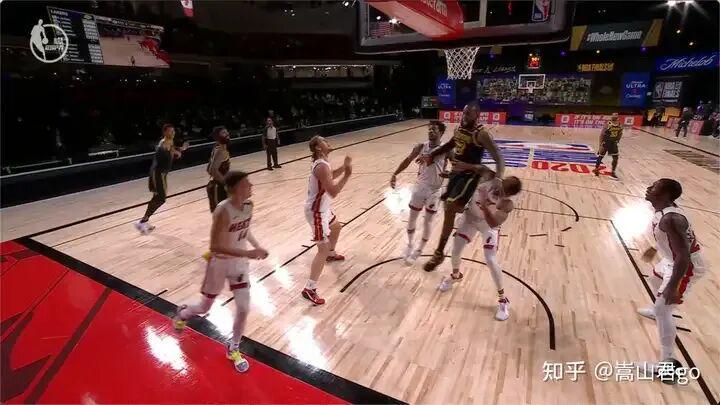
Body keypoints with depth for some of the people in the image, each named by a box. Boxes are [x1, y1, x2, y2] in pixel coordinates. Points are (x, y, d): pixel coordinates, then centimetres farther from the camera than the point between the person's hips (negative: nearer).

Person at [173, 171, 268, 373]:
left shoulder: (248, 205, -8)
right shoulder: (223, 211, -29)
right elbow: (215, 246, -30)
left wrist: (256, 245, -4)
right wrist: (247, 253, -35)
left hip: (239, 262, 5)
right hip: (219, 264, -5)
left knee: (244, 308, 3)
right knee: (205, 307, 17)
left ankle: (233, 349, 28)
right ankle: (182, 313, 54)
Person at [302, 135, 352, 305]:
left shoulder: (322, 162, 5)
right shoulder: (321, 166, -27)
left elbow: (331, 176, 24)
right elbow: (333, 192, -31)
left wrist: (344, 167, 10)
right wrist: (347, 174, -25)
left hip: (322, 208, 11)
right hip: (316, 212, -11)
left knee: (336, 227, 35)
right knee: (323, 249, -11)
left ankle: (331, 254, 60)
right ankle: (309, 289, -8)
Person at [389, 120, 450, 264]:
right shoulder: (420, 147, -3)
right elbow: (407, 160, 7)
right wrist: (395, 174, -1)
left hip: (434, 190, -2)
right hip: (420, 187, 2)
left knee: (427, 222, 7)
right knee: (412, 218, 12)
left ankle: (418, 251, 25)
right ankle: (410, 245, 35)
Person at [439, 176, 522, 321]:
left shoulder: (507, 205, -35)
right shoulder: (490, 179, -29)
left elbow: (494, 224, -42)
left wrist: (485, 207, -55)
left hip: (488, 226, -4)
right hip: (470, 216, 4)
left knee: (491, 261, -11)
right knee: (455, 250, 7)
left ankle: (503, 299, 9)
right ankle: (455, 275, 41)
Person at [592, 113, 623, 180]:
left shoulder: (620, 125, -5)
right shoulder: (607, 125, -19)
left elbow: (620, 134, 12)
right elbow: (601, 135, -17)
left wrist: (617, 141, 12)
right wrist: (601, 145, -19)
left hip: (613, 143, 4)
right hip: (605, 142, -4)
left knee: (615, 158, 0)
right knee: (600, 156, 6)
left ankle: (613, 173, 10)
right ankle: (596, 169, 27)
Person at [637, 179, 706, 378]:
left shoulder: (670, 219, -33)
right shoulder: (665, 210, -2)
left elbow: (684, 256, -35)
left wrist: (672, 287, -34)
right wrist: (654, 249, 32)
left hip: (687, 266, -10)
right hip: (673, 260, 10)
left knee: (663, 309, -12)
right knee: (655, 279, 34)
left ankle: (668, 363, -6)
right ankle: (658, 311, 62)